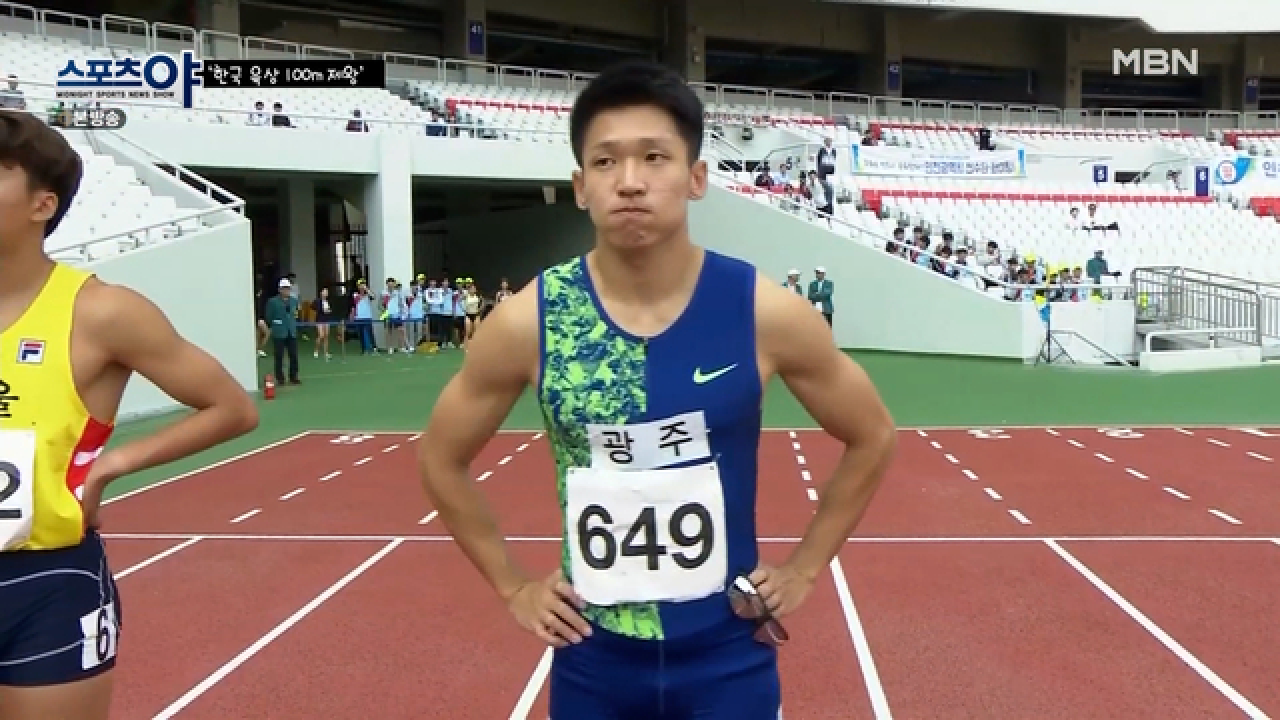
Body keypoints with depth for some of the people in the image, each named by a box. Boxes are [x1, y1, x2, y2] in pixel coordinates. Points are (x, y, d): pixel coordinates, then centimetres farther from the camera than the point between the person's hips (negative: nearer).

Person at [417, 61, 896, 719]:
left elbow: (872, 437, 4)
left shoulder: (767, 313, -13)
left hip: (728, 657, 0)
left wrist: (804, 568, 1)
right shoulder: (526, 322, -12)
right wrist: (512, 587, 1)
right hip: (591, 661, 1)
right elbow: (440, 460, 4)